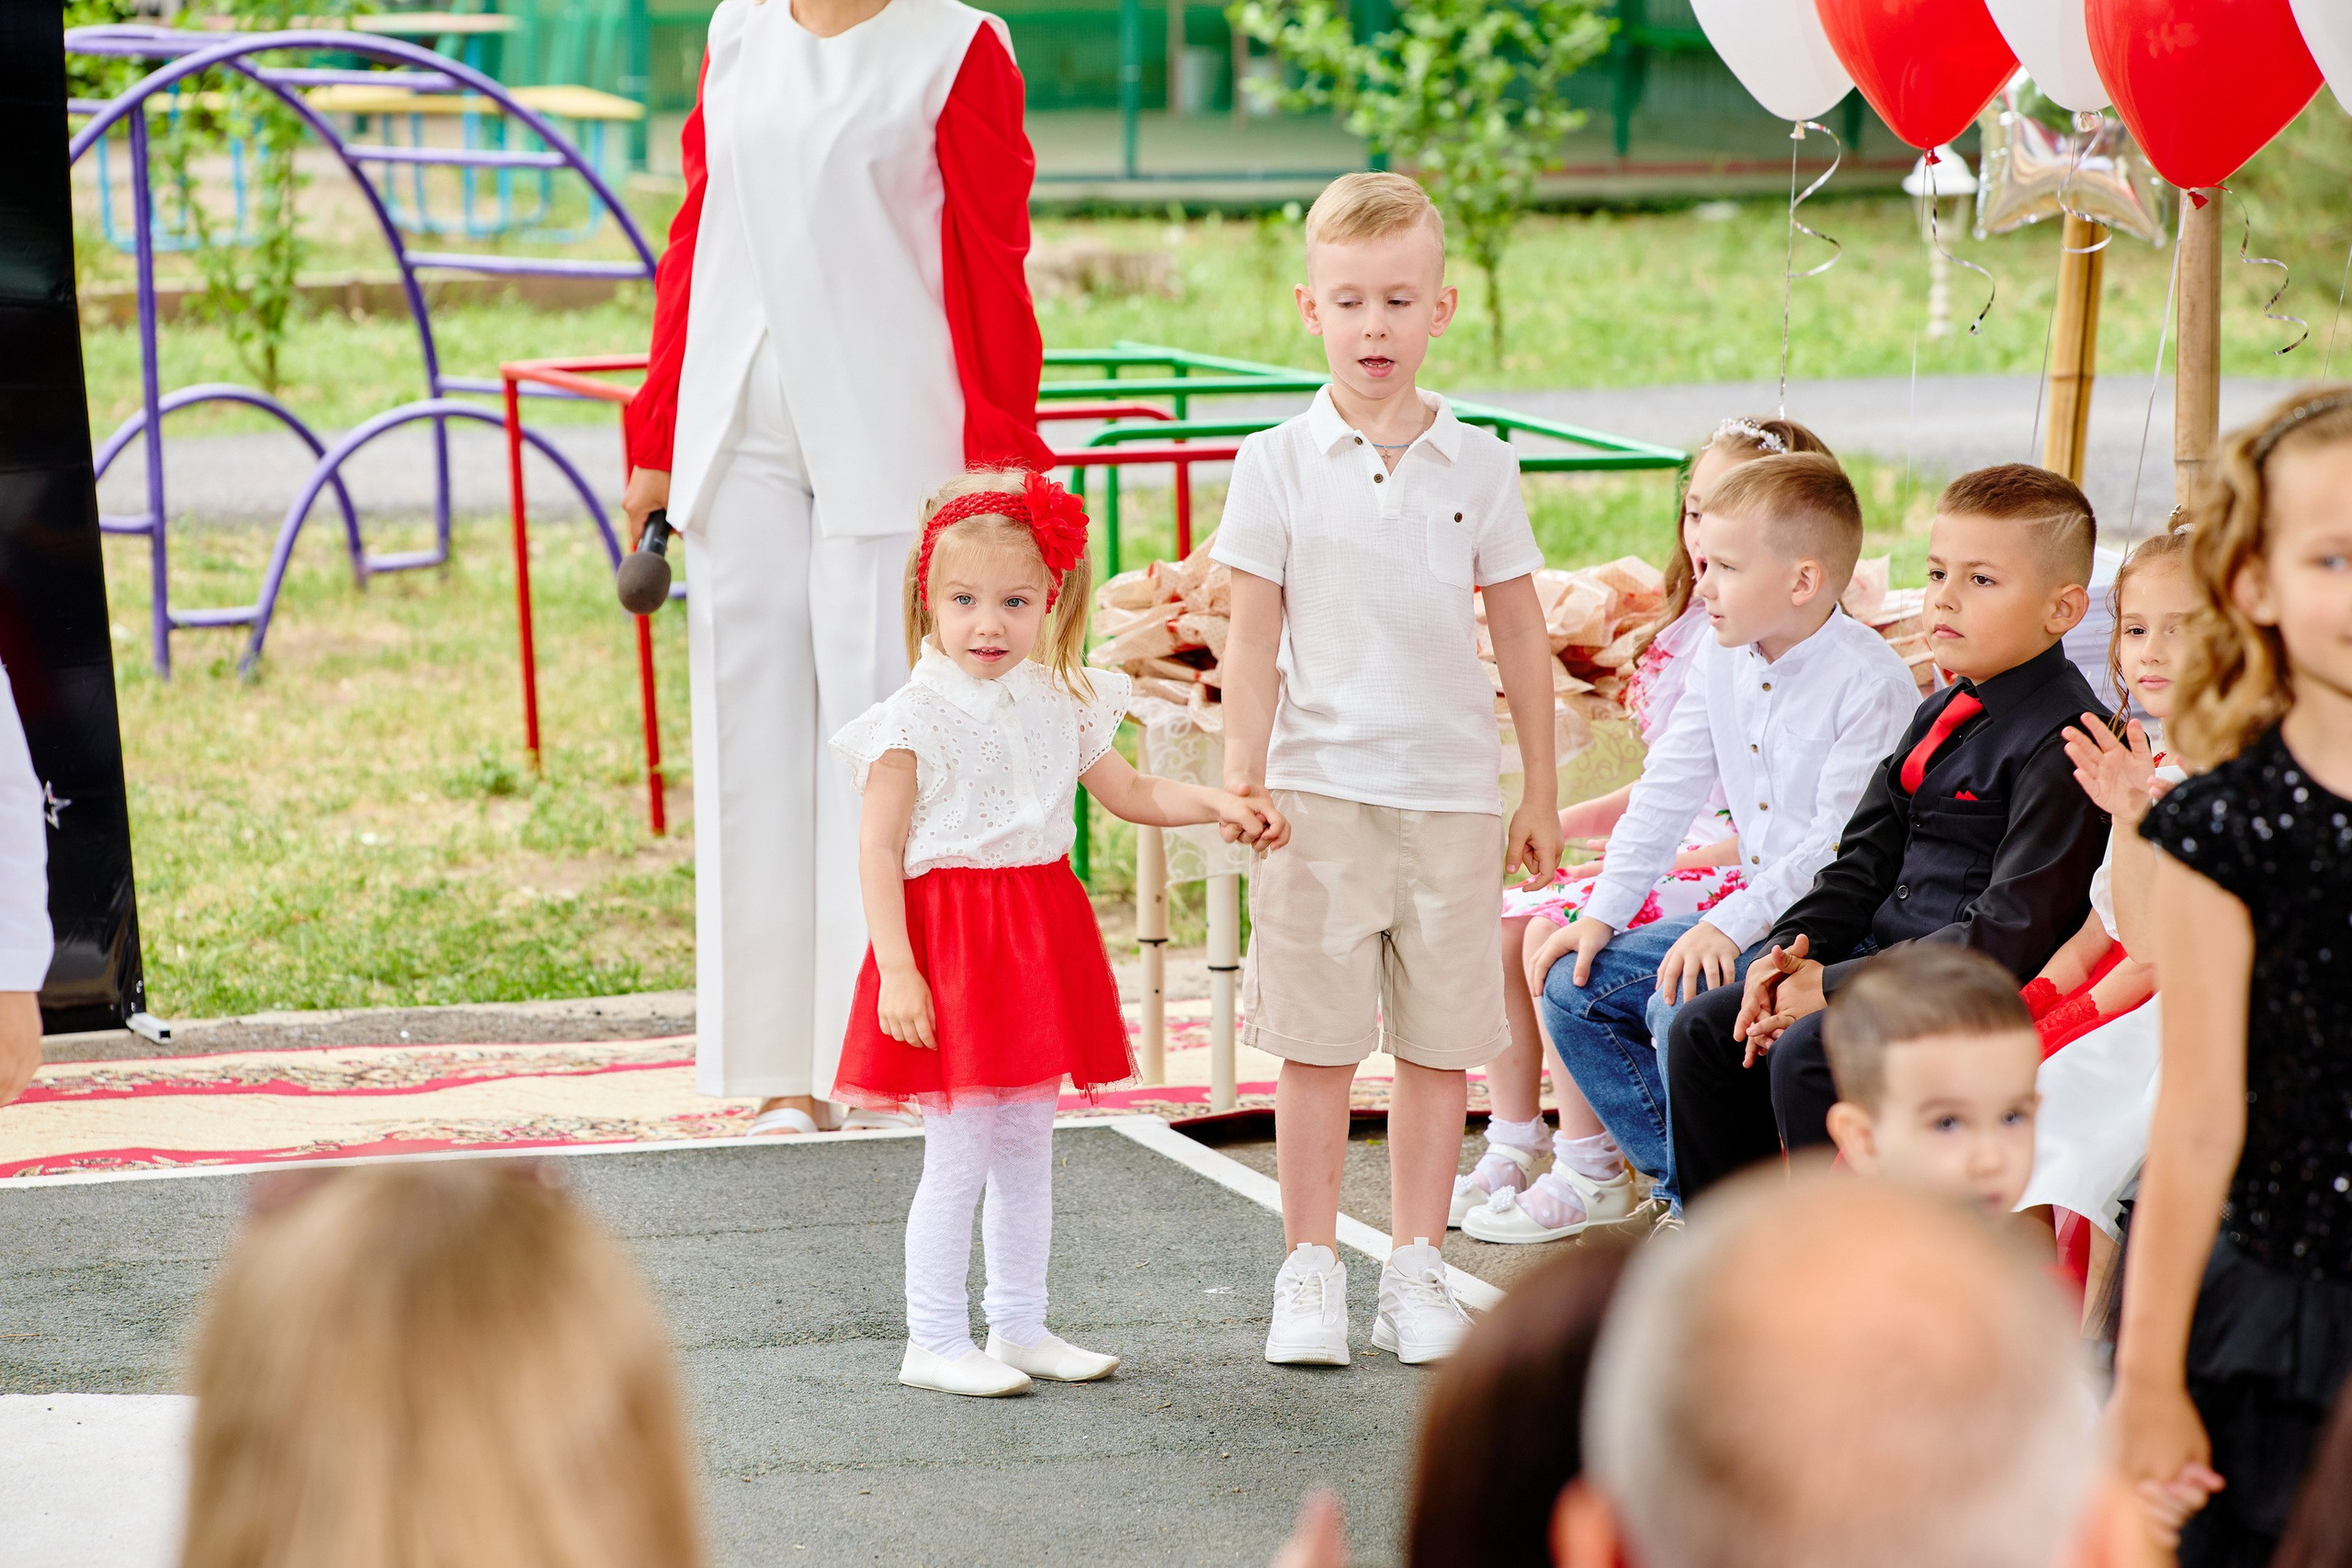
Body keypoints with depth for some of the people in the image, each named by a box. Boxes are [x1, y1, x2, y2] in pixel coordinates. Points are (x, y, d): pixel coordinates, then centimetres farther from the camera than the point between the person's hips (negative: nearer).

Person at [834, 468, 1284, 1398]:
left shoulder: (1060, 704, 7)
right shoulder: (915, 717, -11)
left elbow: (1129, 792, 19)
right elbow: (880, 847, -12)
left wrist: (1219, 805, 4)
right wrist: (896, 968, -19)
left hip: (1041, 929, 6)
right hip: (949, 932, -6)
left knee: (1026, 1146, 13)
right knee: (959, 1152, -5)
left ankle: (1019, 1328, 24)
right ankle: (934, 1344, 5)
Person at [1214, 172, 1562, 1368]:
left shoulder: (1480, 467, 4)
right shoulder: (1279, 466, 0)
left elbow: (1521, 637, 10)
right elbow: (1254, 640, 1)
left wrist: (1541, 795, 10)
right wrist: (1240, 785, -4)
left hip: (1452, 789, 2)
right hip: (1319, 788, -2)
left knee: (1440, 1042, 5)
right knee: (1316, 1043, 1)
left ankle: (1415, 1270, 16)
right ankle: (1311, 1273, 11)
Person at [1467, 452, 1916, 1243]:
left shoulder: (1870, 681, -19)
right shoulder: (1722, 658, 7)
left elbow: (1843, 846, -23)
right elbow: (1667, 792, 11)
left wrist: (1731, 925, -28)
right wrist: (1601, 914, 3)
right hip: (1746, 911, 9)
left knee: (1684, 1006, -30)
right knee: (1574, 984, 3)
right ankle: (1688, 1184, 8)